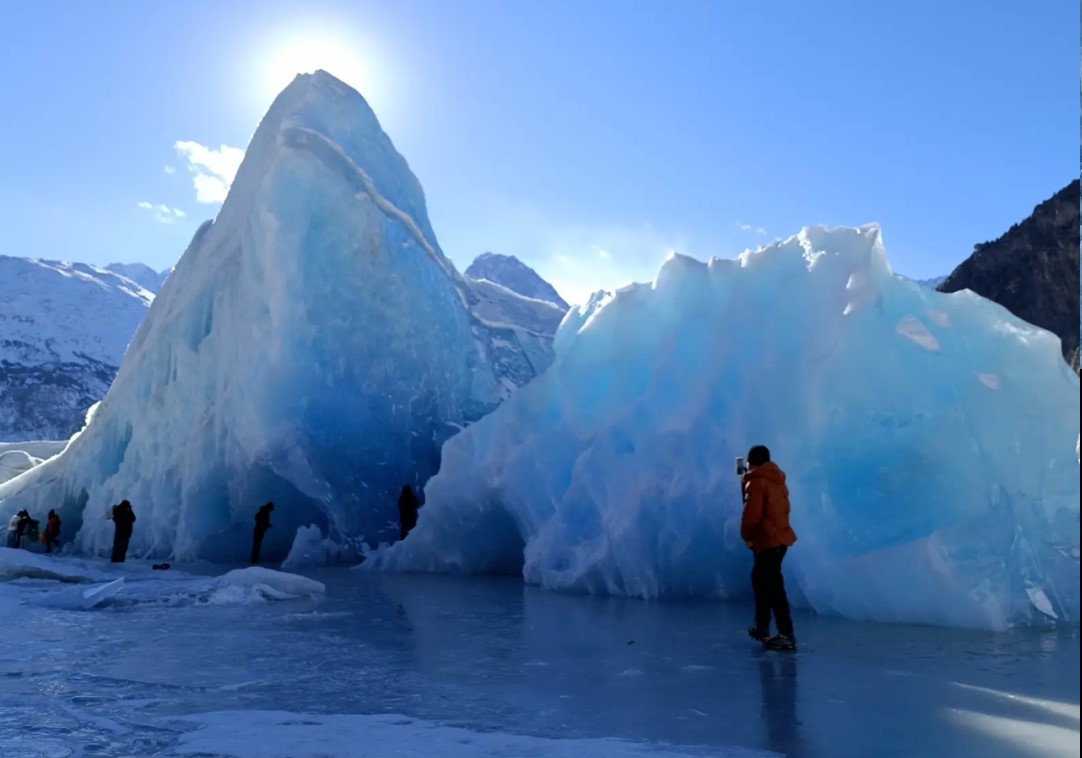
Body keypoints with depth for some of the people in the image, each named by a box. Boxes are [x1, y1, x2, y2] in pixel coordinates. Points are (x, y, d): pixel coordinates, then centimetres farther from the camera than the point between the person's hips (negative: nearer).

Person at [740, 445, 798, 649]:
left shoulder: (756, 482, -14)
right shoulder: (776, 479, 14)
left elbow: (751, 514, -20)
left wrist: (746, 536, -3)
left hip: (767, 540, -10)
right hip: (779, 536, 10)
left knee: (773, 587, -7)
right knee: (760, 580, 20)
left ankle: (787, 635, -7)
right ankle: (762, 627, 26)